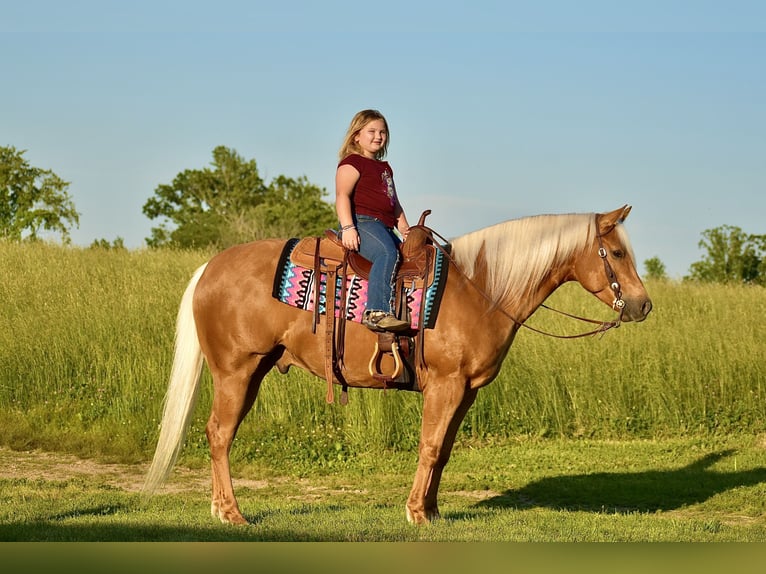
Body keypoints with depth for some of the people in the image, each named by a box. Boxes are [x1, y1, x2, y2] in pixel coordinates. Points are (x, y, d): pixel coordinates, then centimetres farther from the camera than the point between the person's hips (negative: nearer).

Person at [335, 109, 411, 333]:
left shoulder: (384, 168, 28)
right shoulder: (352, 163, 0)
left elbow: (394, 203, 31)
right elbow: (342, 196, -12)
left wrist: (405, 230, 16)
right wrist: (347, 227, -25)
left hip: (385, 228, 10)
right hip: (362, 222, -10)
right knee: (387, 253, -34)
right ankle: (377, 312, -45)